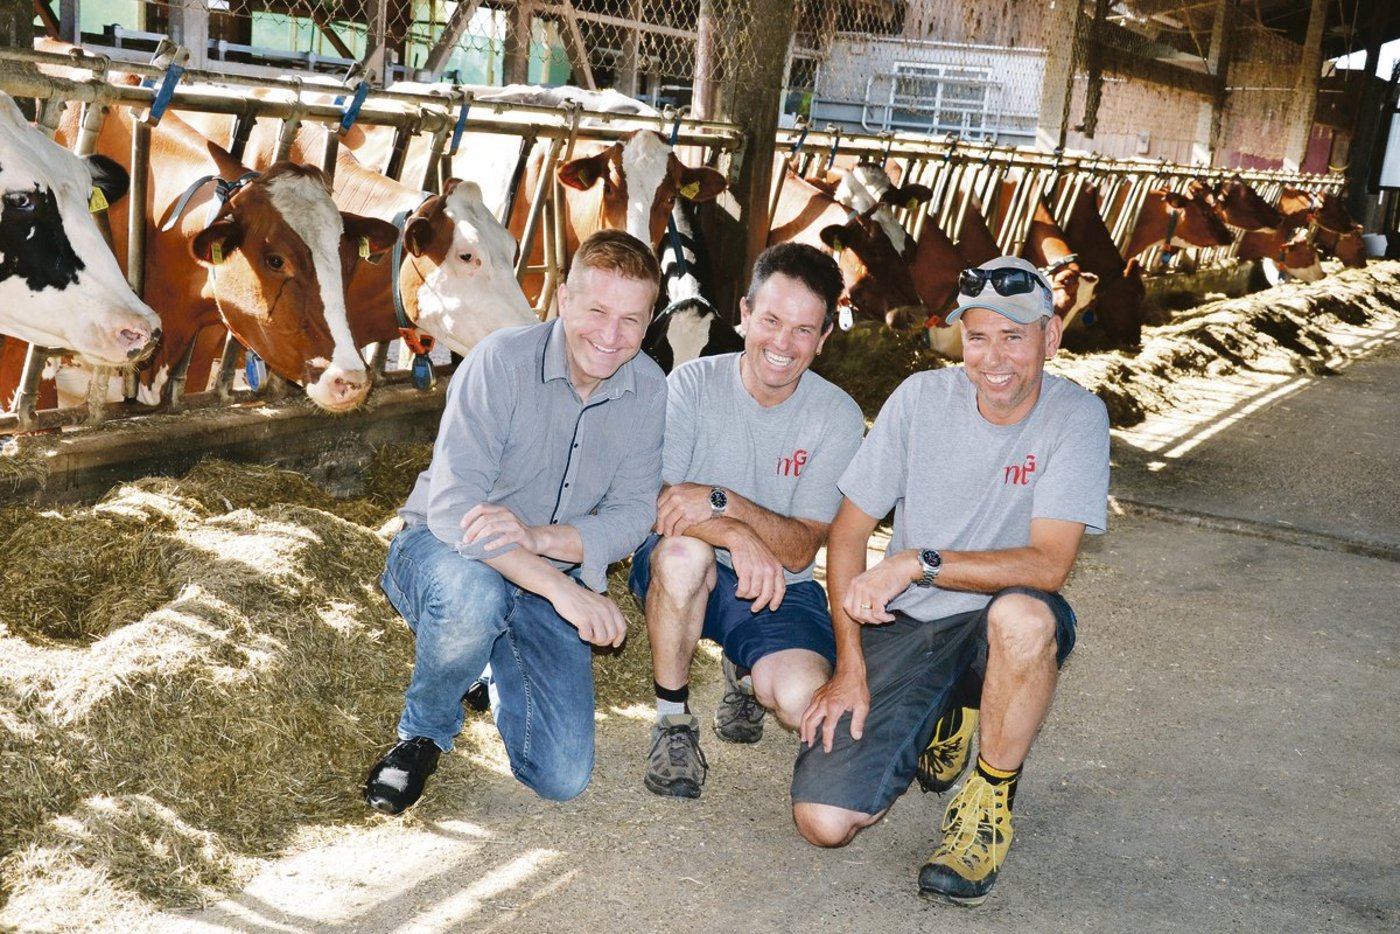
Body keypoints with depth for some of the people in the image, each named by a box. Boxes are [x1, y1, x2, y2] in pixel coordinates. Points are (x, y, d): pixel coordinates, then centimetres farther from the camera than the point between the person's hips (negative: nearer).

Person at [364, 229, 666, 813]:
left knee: (561, 779, -6)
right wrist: (560, 587, -40)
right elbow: (452, 507, -30)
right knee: (475, 592, -42)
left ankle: (495, 664, 27)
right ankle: (423, 733, -9)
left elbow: (633, 514, -11)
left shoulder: (648, 390, -7)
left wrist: (540, 536, -32)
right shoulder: (502, 361, -22)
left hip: (550, 578, 4)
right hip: (442, 553, -4)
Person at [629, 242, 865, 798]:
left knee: (802, 699, -27)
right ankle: (672, 721, -13)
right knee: (685, 551, -37)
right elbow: (654, 503, -19)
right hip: (683, 577, -1)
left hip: (778, 588, 1)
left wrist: (722, 501, -32)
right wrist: (737, 535, -37)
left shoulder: (838, 418, -8)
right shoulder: (694, 384, -9)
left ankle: (745, 674, 13)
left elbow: (801, 549, -14)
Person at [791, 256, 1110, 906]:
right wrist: (851, 668, -8)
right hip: (901, 628, 2)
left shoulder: (1076, 418, -10)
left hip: (998, 630, -2)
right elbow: (849, 531, -2)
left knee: (1023, 614, -40)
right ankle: (944, 725, 19)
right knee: (823, 821, -13)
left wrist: (919, 563, -24)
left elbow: (1048, 565, -20)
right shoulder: (922, 397, -5)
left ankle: (990, 798, -12)